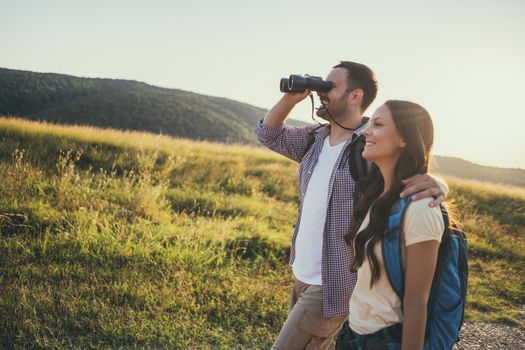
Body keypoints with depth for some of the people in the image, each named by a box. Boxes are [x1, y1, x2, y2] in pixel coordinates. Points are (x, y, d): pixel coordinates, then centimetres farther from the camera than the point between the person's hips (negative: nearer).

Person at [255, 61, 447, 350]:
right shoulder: (314, 138, 5)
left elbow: (417, 178, -16)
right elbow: (268, 134, 13)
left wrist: (436, 184, -40)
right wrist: (290, 99, -3)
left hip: (333, 285, -7)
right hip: (302, 275, 7)